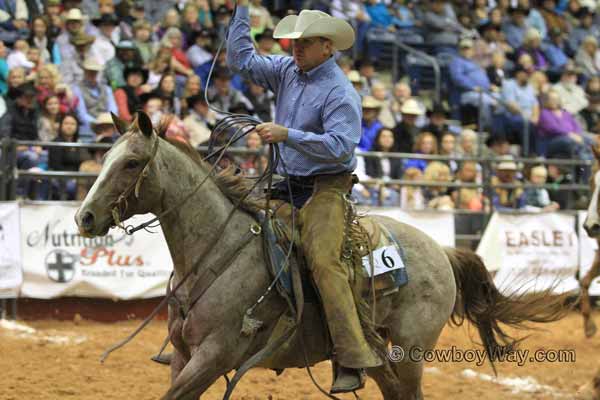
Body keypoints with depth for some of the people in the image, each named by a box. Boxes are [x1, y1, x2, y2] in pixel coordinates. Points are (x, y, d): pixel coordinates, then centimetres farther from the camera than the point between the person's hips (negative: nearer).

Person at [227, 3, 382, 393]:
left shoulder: (340, 92, -13)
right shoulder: (288, 71, 9)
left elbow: (340, 145, -23)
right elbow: (242, 59, 15)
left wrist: (287, 135, -27)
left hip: (325, 188, -9)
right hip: (285, 185, 9)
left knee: (323, 259, -27)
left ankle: (353, 361, -32)